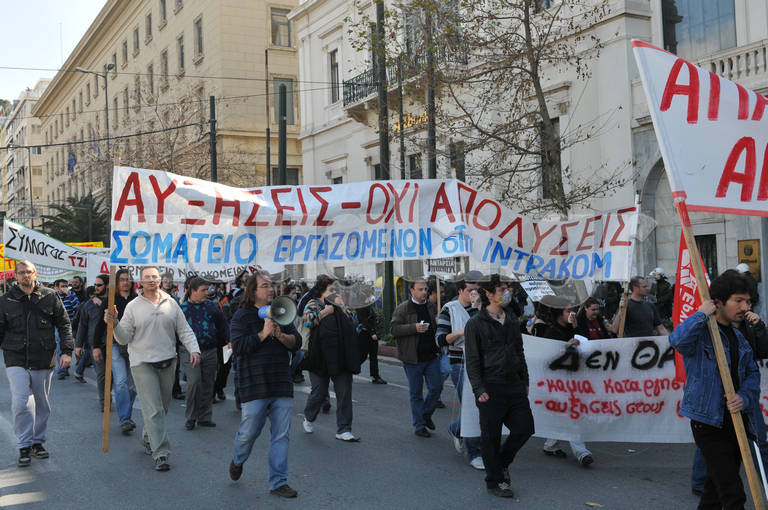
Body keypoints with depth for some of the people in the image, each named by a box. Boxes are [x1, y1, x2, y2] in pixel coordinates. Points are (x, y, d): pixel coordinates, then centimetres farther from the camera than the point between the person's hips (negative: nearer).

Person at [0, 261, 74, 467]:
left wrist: (66, 351, -4)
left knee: (42, 404, 11)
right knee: (21, 403, -11)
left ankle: (37, 441, 26)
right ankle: (24, 446, 0)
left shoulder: (50, 297, 2)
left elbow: (64, 324, 5)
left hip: (44, 361, 1)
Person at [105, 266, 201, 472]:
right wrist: (115, 324, -18)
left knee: (162, 406, 16)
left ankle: (148, 437, 39)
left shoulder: (171, 304, 6)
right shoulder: (133, 306, -1)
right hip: (143, 364, -3)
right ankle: (161, 453, -6)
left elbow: (184, 330, 7)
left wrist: (194, 349, -7)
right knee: (153, 409, -8)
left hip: (167, 362, 4)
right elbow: (124, 339, -1)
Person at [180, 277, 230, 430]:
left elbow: (223, 324, 17)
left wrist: (227, 340, 8)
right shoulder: (182, 308, 0)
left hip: (210, 352, 4)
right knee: (194, 382, -15)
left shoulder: (212, 306, 9)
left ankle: (204, 417, 19)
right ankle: (191, 417, 1)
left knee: (208, 384, 7)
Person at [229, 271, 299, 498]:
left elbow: (296, 341, 9)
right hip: (254, 385, -4)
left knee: (281, 435, 4)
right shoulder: (242, 316, -3)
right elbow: (237, 347, -13)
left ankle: (278, 482, 13)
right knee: (249, 432, 3)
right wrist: (264, 333, -18)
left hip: (281, 384, 4)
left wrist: (282, 336, -11)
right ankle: (237, 461, 36)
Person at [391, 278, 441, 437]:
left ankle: (426, 414, 27)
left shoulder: (431, 307, 11)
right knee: (416, 393, 5)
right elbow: (394, 329, -13)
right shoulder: (402, 309, -4)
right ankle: (419, 425, 16)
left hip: (432, 356, 4)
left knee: (436, 387, 2)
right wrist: (414, 328, -23)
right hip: (413, 358, -4)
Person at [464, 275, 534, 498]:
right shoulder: (475, 324, -6)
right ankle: (495, 481, 19)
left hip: (514, 385, 6)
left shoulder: (512, 320, 12)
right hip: (491, 387, -6)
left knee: (525, 427, 5)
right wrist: (479, 390, -14)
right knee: (491, 435, 3)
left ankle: (502, 461, 31)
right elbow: (472, 360, -8)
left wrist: (525, 381, 17)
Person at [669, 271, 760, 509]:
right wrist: (702, 314, -24)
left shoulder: (738, 336, 14)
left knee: (717, 490, 19)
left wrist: (744, 397, -8)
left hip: (735, 419, 8)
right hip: (709, 424, -8)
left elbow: (752, 373, 12)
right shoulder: (701, 332, -13)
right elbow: (678, 339, -36)